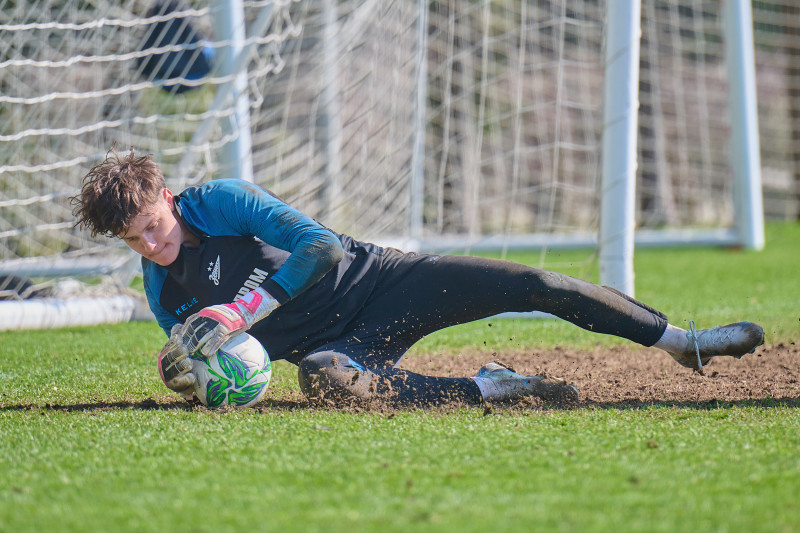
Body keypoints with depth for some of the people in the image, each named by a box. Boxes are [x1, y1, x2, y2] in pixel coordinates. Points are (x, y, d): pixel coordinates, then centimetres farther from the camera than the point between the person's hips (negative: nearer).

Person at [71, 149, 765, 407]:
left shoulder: (218, 200, -12)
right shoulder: (164, 292, 3)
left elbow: (318, 244, -22)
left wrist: (237, 312, -30)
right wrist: (185, 374, -16)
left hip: (376, 280, -2)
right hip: (334, 342, 2)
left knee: (535, 284, -10)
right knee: (325, 379, -38)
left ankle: (682, 341, 9)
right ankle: (485, 388, -24)